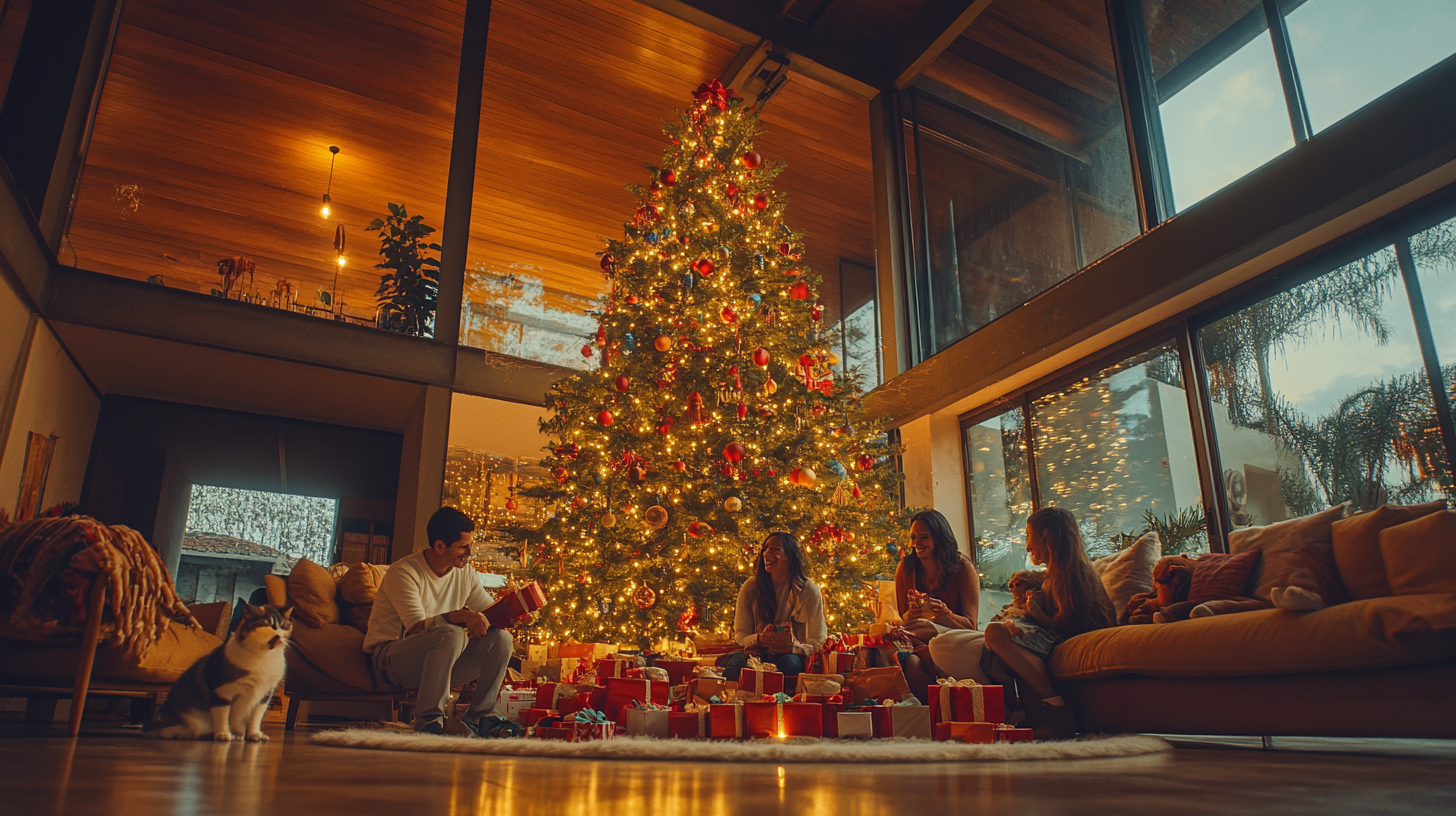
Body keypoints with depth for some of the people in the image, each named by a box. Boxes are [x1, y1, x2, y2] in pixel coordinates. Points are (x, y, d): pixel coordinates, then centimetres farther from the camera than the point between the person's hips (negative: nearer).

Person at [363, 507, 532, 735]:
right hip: (390, 659, -6)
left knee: (501, 639, -15)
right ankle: (428, 720, -27)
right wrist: (461, 615, -43)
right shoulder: (404, 571, -17)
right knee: (451, 634, -36)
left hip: (438, 661, 7)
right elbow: (417, 627, -27)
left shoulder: (465, 573, 4)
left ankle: (475, 719, -10)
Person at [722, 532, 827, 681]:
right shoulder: (750, 588, 2)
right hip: (758, 655, 1)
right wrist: (759, 639, -21)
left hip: (794, 656, 0)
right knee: (734, 662, -33)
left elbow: (819, 644, -4)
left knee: (790, 662, -37)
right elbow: (740, 635, 3)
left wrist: (792, 647, -25)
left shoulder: (809, 591, -4)